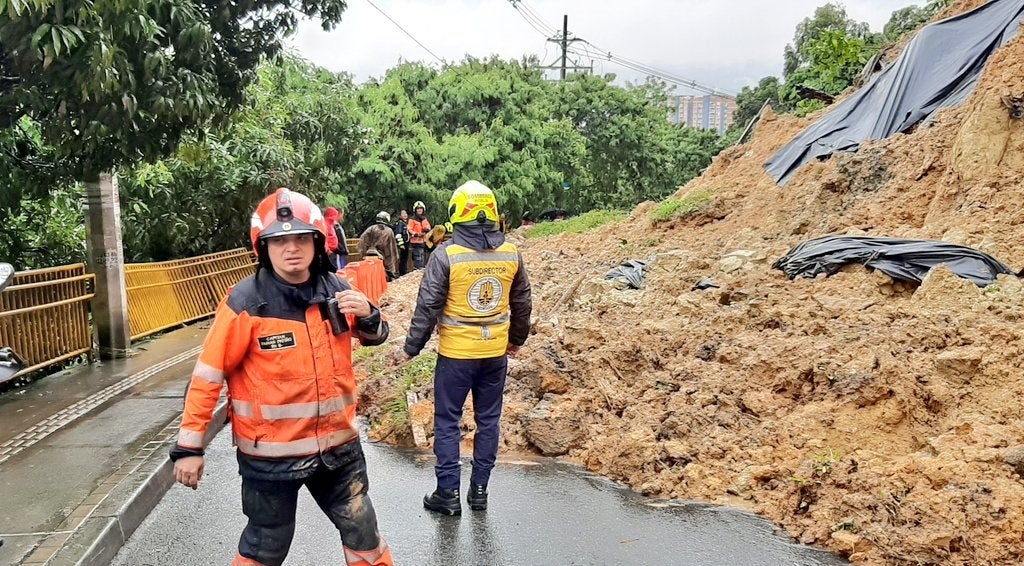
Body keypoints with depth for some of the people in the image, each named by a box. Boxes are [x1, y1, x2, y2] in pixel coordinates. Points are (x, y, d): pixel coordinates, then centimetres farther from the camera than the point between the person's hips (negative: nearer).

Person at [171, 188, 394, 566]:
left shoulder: (335, 290, -3)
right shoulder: (246, 302, -17)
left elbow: (374, 337, 13)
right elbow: (209, 375, -12)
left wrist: (367, 315, -11)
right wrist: (190, 445, -11)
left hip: (337, 444, 4)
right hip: (271, 453, -4)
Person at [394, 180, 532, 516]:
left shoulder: (447, 254, -13)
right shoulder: (511, 254, 0)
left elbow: (428, 307, -11)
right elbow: (522, 304, 10)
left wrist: (410, 348, -1)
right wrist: (517, 340, 24)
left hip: (456, 354, -4)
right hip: (496, 353, 4)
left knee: (447, 422, 9)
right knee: (488, 420, 14)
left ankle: (448, 493, 14)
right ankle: (479, 490, 23)